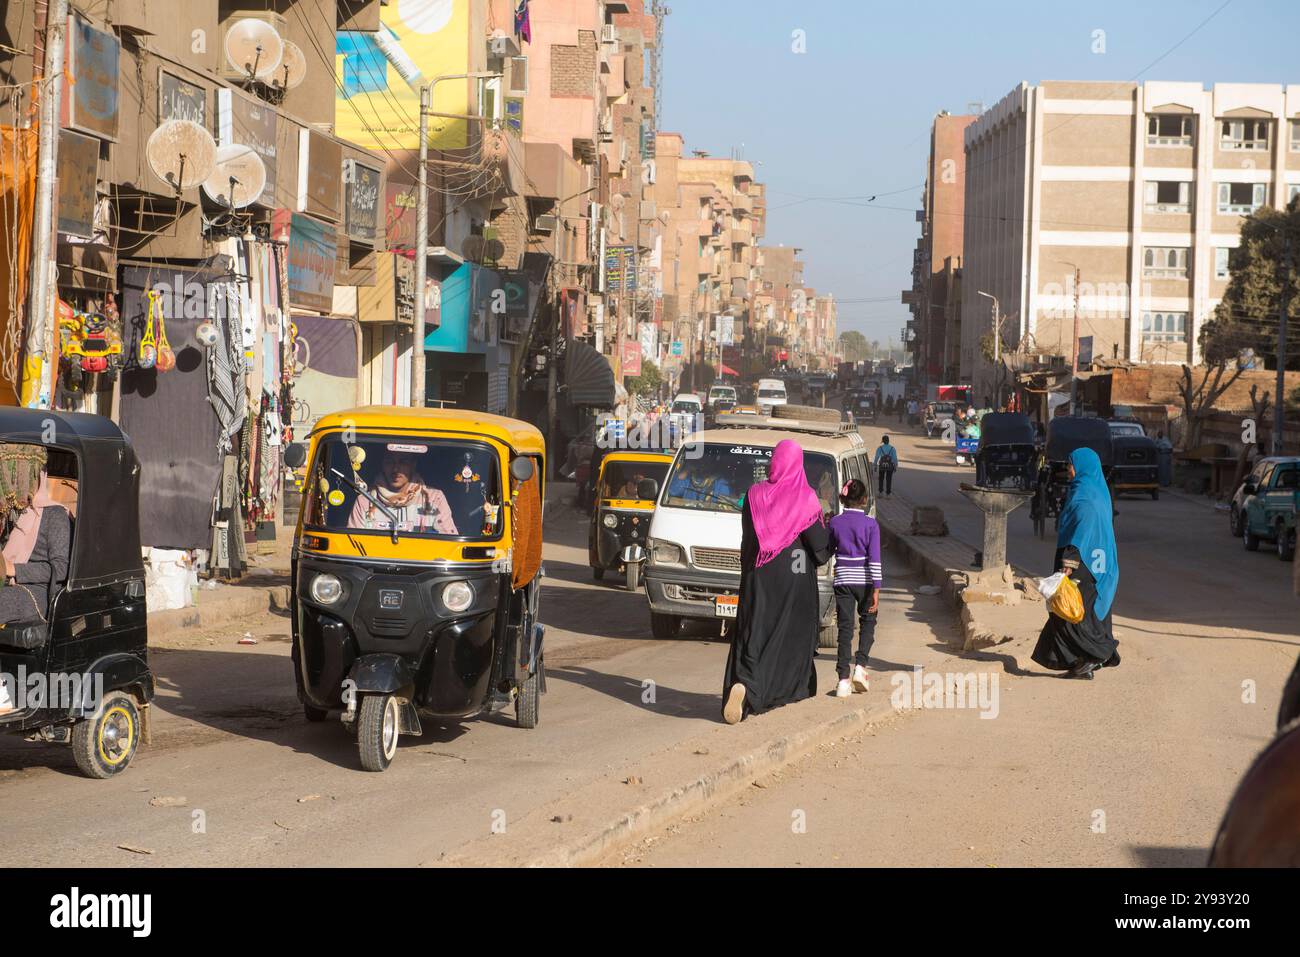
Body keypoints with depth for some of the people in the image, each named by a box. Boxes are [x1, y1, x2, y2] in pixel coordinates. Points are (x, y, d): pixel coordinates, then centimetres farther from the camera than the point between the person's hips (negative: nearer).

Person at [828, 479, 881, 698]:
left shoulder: (835, 522, -1)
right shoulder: (871, 524, -7)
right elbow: (875, 559, -11)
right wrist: (876, 589, -11)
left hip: (842, 579, 1)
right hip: (864, 579, -1)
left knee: (845, 627, 4)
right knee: (867, 622, 18)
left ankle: (844, 679, -3)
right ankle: (860, 666, 0)